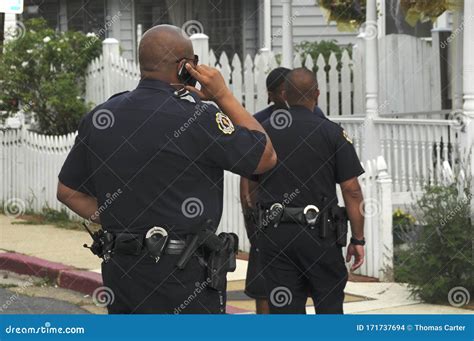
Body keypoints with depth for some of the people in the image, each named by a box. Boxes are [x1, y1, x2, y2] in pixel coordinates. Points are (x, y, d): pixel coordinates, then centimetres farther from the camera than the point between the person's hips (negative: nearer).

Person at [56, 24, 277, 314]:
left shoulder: (98, 119, 6)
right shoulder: (197, 118, -14)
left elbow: (68, 192, 13)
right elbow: (266, 157, -2)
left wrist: (117, 223, 11)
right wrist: (224, 96, 2)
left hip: (118, 269, 7)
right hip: (181, 276, -6)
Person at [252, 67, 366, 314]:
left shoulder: (263, 132, 4)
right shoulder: (331, 132, -3)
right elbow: (351, 190, -6)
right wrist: (358, 239, 1)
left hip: (273, 232, 2)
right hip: (319, 232, -2)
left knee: (285, 311, 3)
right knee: (329, 305, 11)